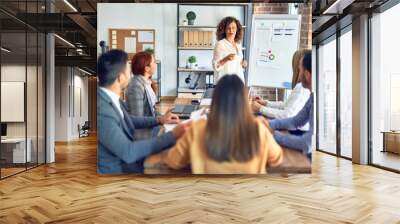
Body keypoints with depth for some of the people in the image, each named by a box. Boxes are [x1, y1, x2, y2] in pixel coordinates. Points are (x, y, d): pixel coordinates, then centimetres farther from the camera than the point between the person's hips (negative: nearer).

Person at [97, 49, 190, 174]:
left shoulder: (109, 97, -4)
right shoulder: (101, 110, -31)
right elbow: (128, 152, -31)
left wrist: (159, 120, 8)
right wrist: (173, 135, -28)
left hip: (128, 157, 8)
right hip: (119, 169, -8)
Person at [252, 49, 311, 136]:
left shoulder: (302, 87, -22)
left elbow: (288, 115, -26)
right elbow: (289, 105, 17)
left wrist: (261, 109, -18)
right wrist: (266, 103, 12)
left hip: (298, 132, -9)